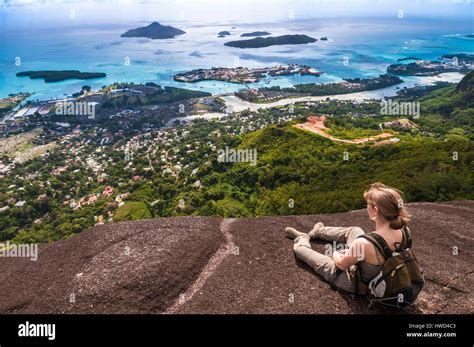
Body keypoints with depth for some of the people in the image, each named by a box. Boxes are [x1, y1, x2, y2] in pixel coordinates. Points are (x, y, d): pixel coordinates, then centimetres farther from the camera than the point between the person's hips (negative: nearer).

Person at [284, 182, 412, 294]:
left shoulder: (364, 243, -41)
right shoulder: (401, 232, -21)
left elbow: (341, 264, -20)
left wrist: (336, 254, 4)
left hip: (357, 284, -6)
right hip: (378, 277, 6)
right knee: (354, 231, 22)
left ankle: (302, 241, 48)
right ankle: (318, 232, 49)